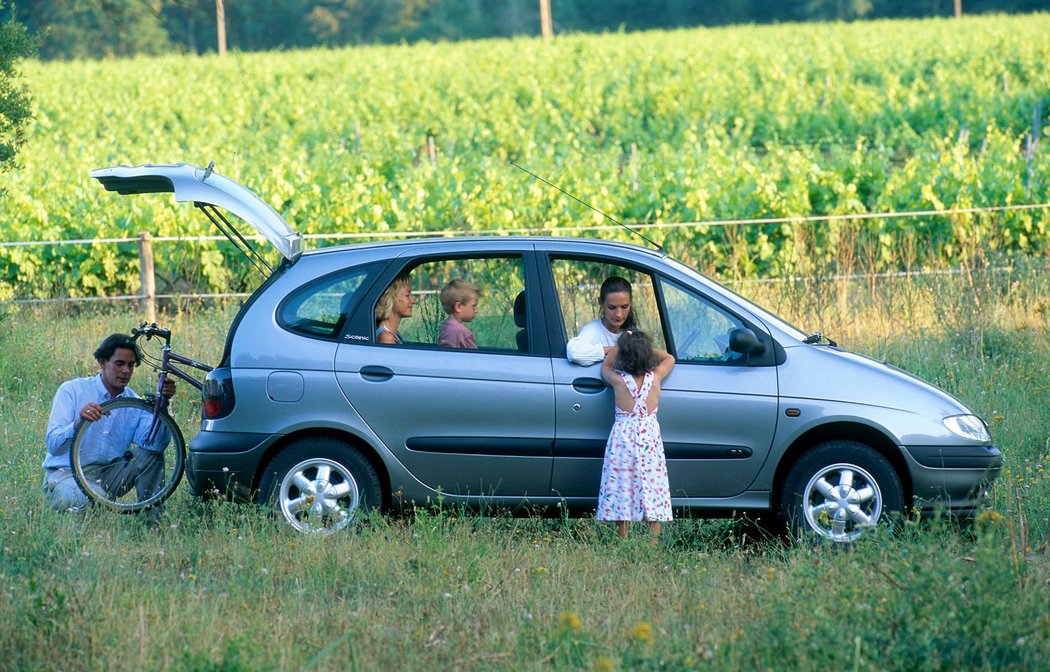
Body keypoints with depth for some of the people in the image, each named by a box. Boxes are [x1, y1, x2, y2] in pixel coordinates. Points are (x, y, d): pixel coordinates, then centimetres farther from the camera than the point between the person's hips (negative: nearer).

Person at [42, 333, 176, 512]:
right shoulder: (72, 390, -5)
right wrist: (79, 423, -35)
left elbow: (156, 444, -12)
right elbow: (53, 445, -16)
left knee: (150, 453, -13)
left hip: (109, 474, 5)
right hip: (66, 474, -5)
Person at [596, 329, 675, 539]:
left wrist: (617, 347, 17)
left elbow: (605, 367, 14)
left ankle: (622, 537, 4)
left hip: (623, 436, -1)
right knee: (651, 484, 3)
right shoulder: (655, 378, -5)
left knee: (621, 485, 4)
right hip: (649, 436, 1)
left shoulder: (618, 380, -8)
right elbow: (669, 358, 16)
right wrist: (646, 348, 18)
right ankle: (654, 538, -3)